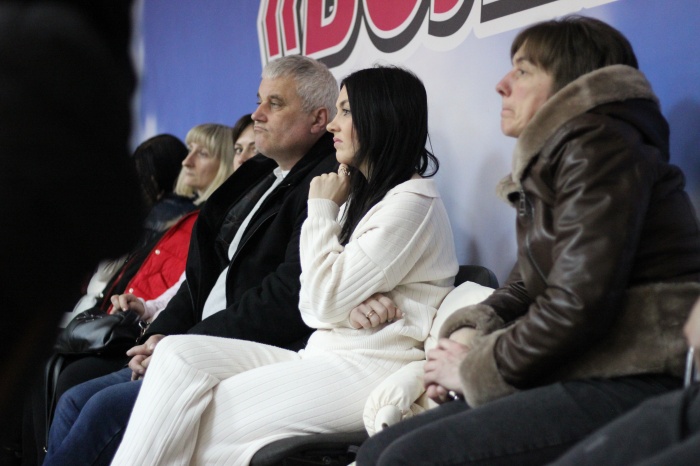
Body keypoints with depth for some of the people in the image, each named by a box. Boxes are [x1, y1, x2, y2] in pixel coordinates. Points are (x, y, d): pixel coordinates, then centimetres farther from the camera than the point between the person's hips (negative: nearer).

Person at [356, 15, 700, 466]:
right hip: (581, 378, 10)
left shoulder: (598, 147, -11)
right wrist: (471, 332, -1)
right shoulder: (549, 165, 22)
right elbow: (524, 287, 20)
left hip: (632, 385, -10)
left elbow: (580, 304, -20)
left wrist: (477, 369, -8)